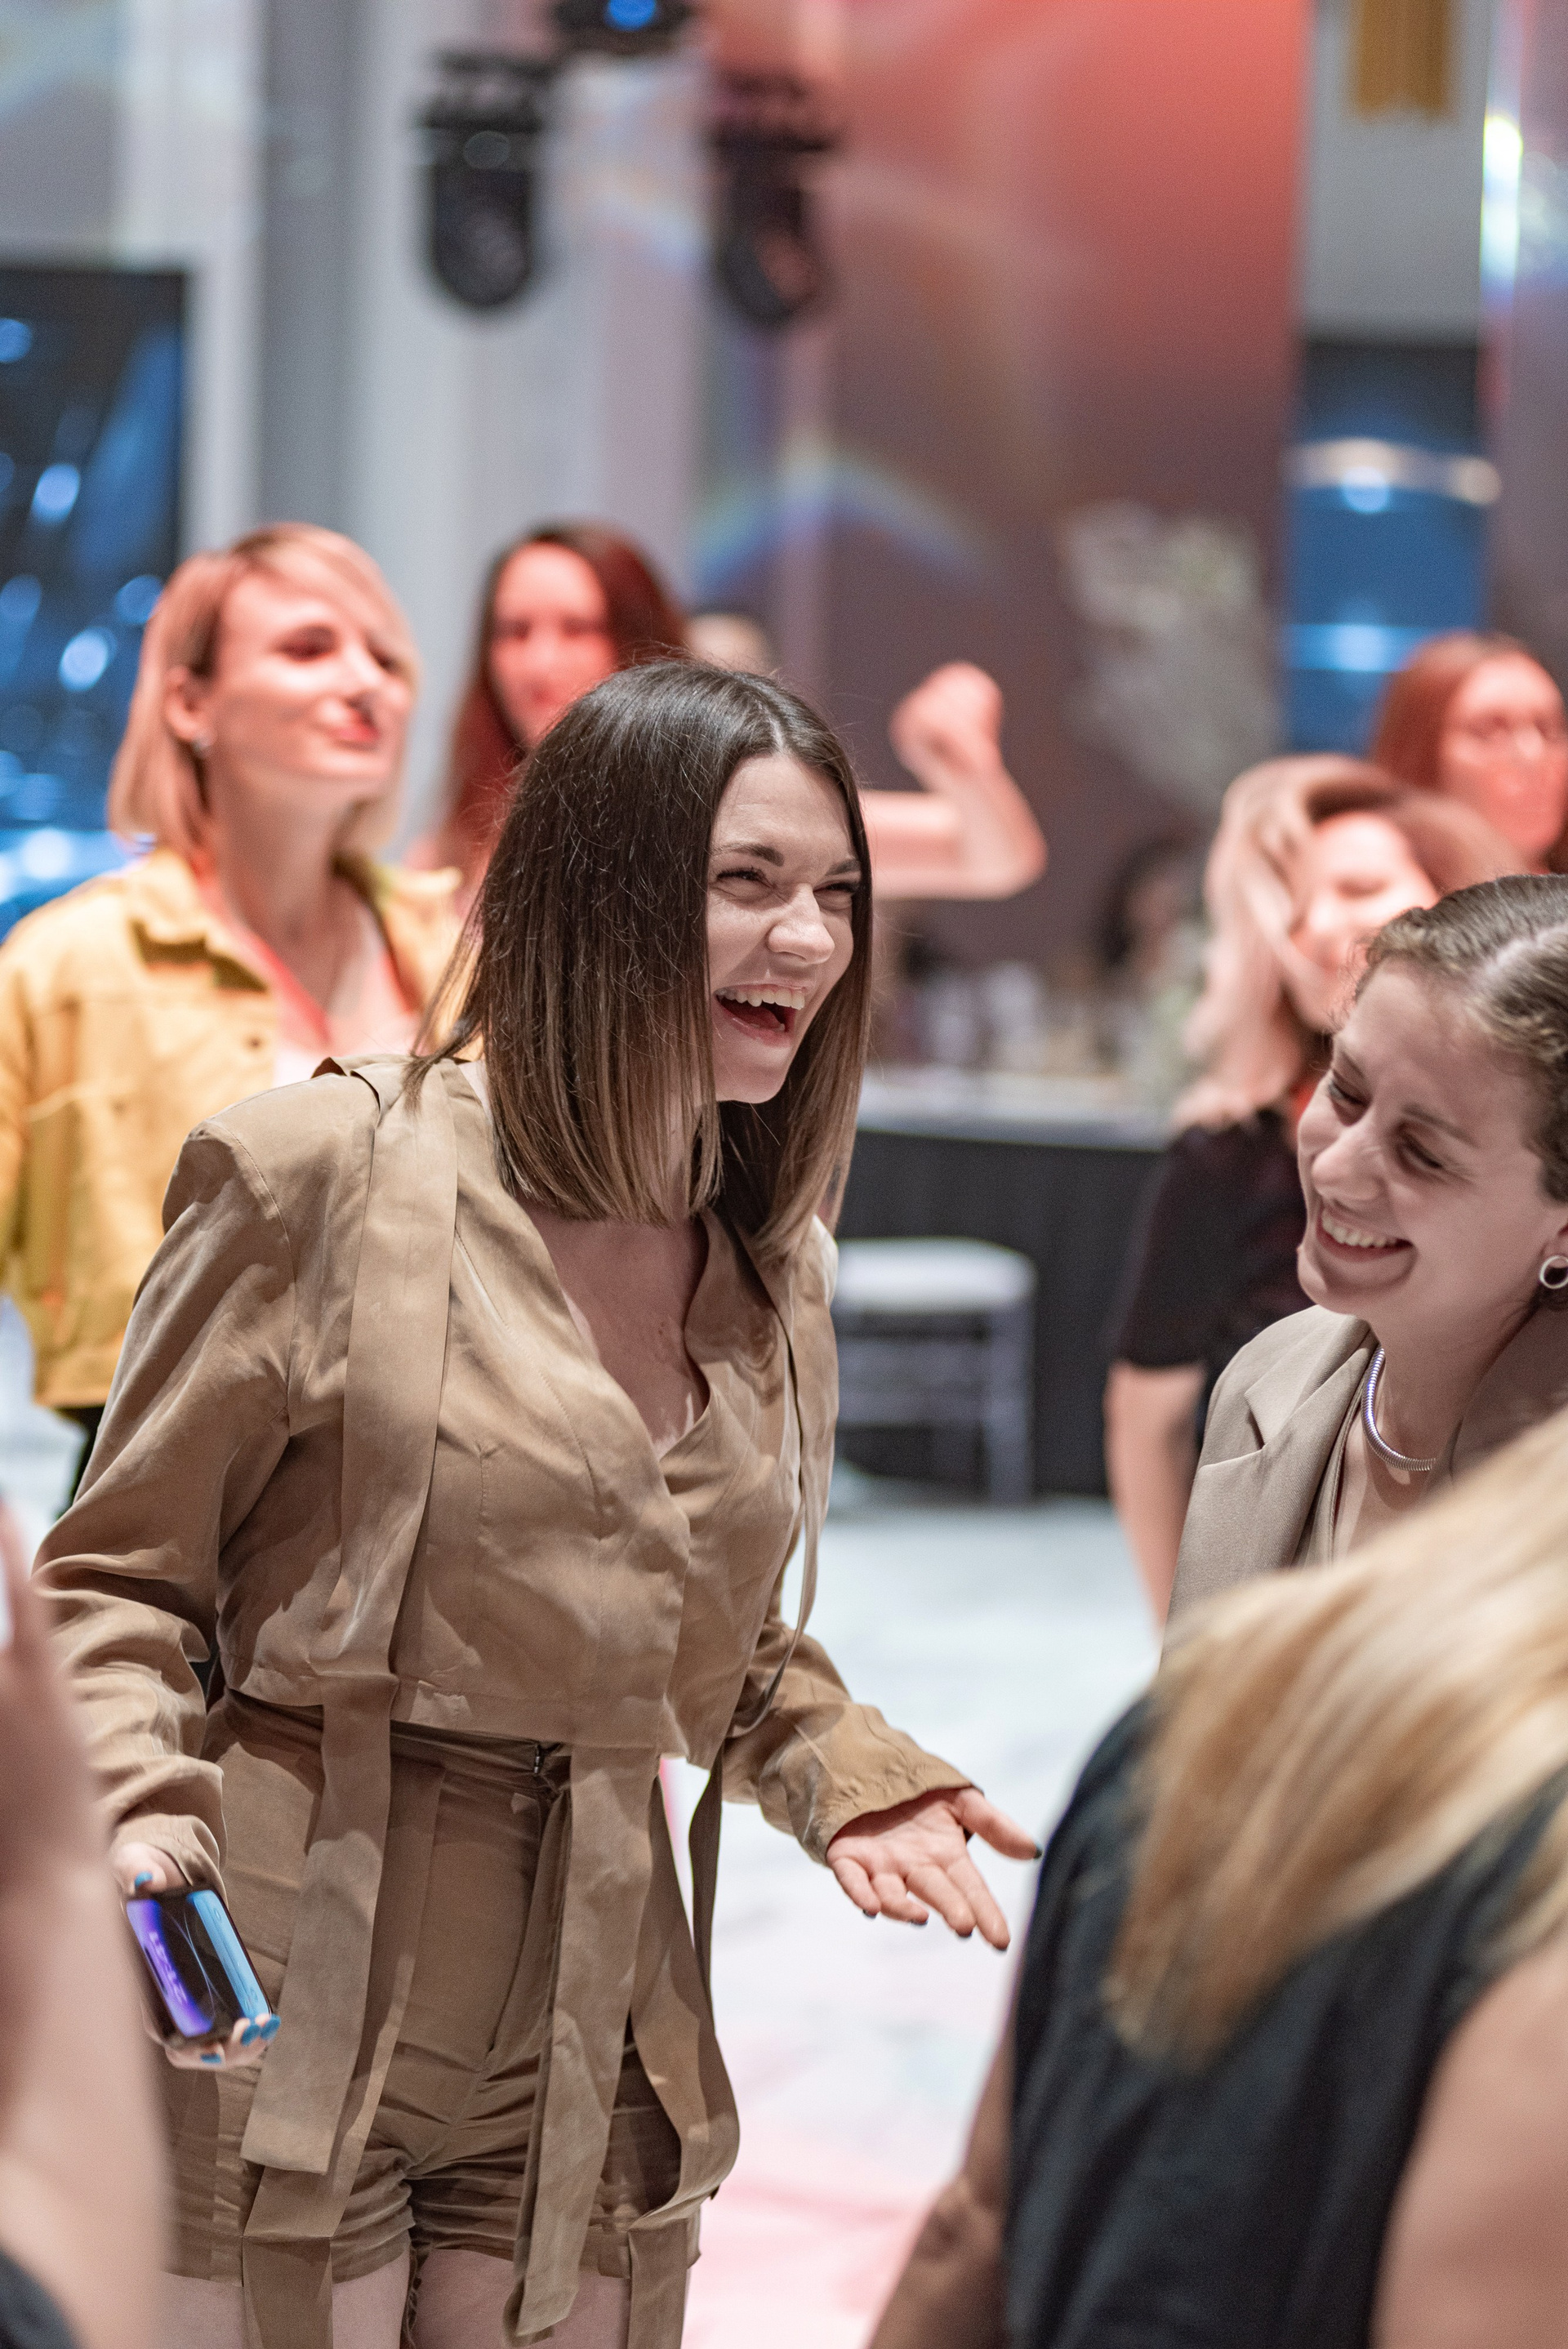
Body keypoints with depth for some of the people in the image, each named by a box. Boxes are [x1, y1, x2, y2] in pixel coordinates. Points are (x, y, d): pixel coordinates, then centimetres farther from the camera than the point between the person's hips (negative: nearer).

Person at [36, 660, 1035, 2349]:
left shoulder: (780, 1275, 10)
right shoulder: (325, 1173, -8)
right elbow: (114, 1580, -3)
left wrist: (847, 1774, 2)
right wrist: (133, 1816, -20)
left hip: (584, 2081, 5)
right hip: (287, 2042, -5)